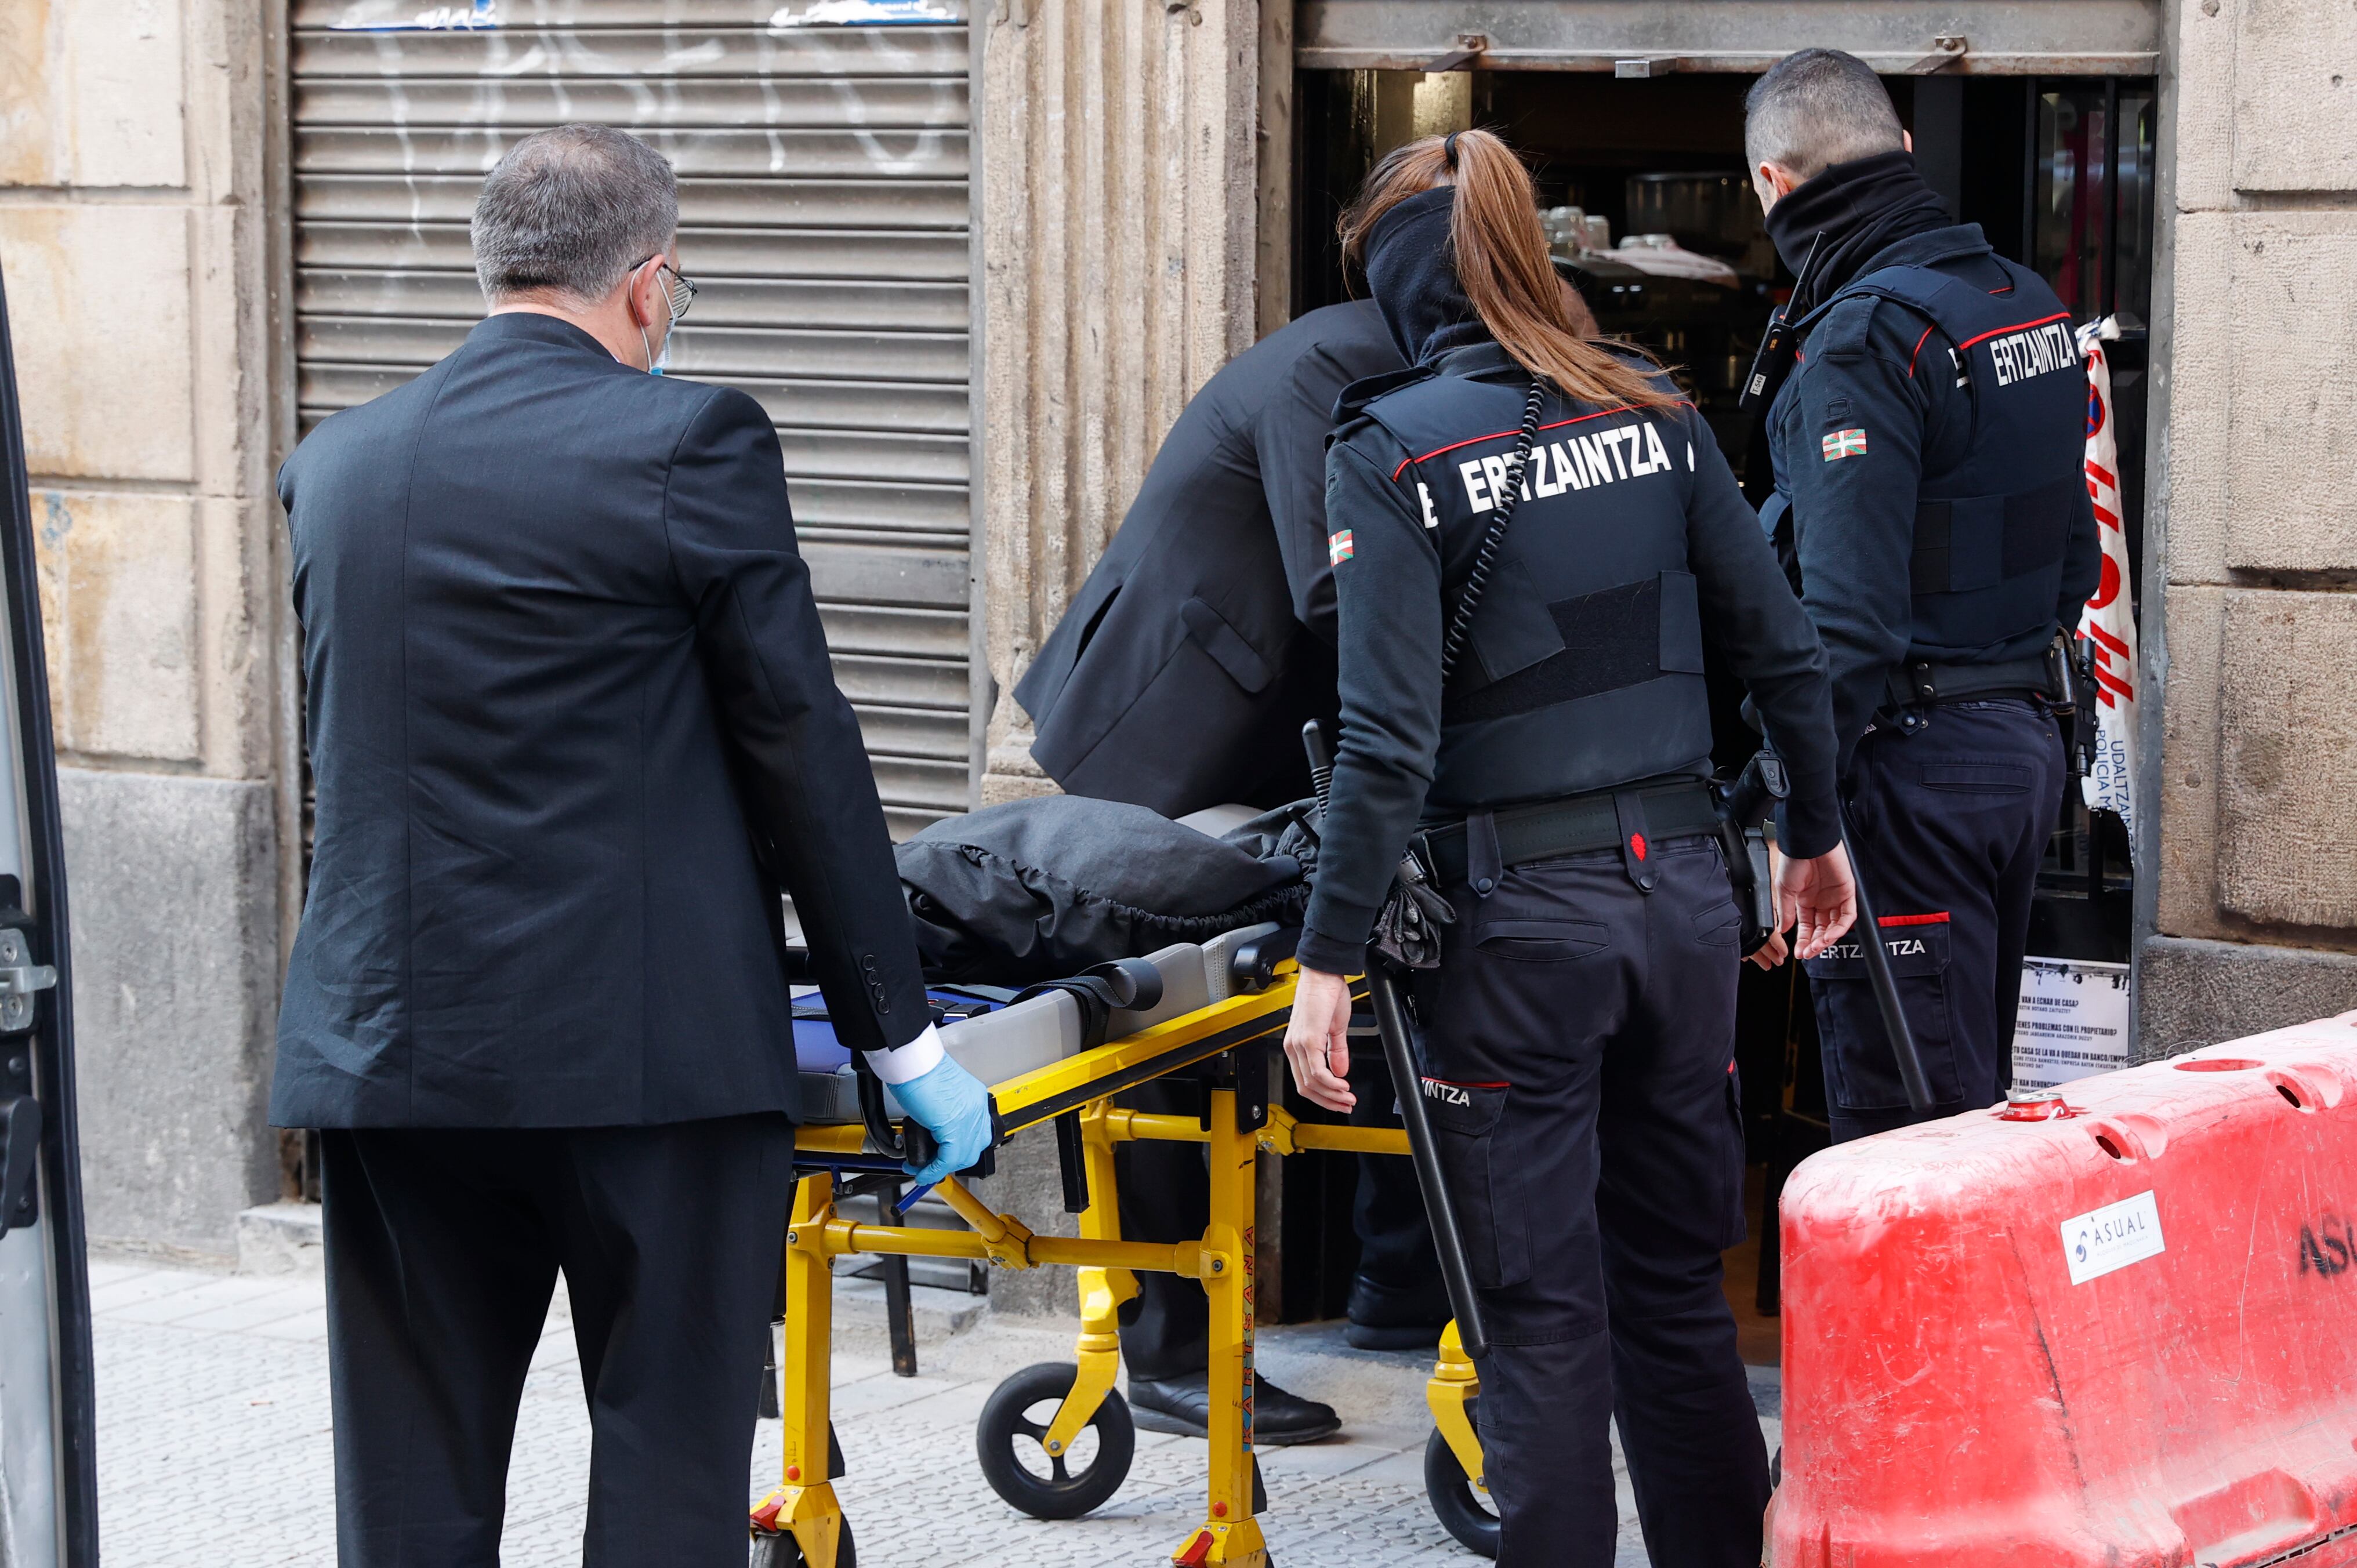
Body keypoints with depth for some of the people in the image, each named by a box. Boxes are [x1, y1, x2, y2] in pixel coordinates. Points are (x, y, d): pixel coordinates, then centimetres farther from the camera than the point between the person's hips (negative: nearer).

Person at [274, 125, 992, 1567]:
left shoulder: (337, 464, 10)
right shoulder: (692, 444, -7)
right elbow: (801, 745, -5)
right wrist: (901, 1031, 2)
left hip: (386, 1053, 5)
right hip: (654, 1052, -5)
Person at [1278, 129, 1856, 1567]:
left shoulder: (1396, 452, -9)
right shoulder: (1653, 413, 5)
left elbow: (1390, 738, -15)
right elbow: (1783, 648, 8)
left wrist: (1331, 961, -11)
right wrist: (1816, 836, 22)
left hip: (1521, 911, -5)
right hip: (1684, 886, 5)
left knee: (1543, 1306, 3)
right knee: (1677, 1280, 16)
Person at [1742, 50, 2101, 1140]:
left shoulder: (1862, 336, -17)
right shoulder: (2028, 302, 12)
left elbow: (1847, 613, -23)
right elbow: (2073, 556, 19)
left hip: (1913, 762, -9)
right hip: (2026, 741, 9)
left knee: (1903, 1133, -5)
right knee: (1977, 1100, 18)